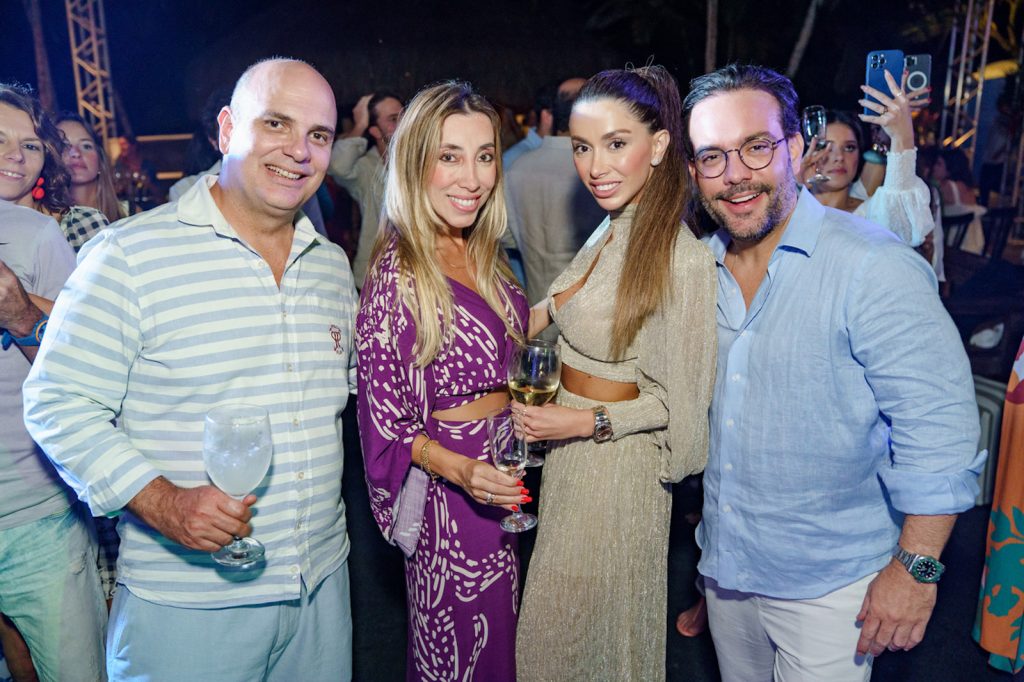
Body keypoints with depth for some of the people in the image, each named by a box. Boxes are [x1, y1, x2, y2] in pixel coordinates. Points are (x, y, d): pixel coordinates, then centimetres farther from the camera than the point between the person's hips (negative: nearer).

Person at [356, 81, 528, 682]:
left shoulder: (485, 256, 3)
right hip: (448, 493, -7)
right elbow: (385, 418, -15)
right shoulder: (398, 273, -19)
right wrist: (461, 469, -27)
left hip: (503, 480, 7)